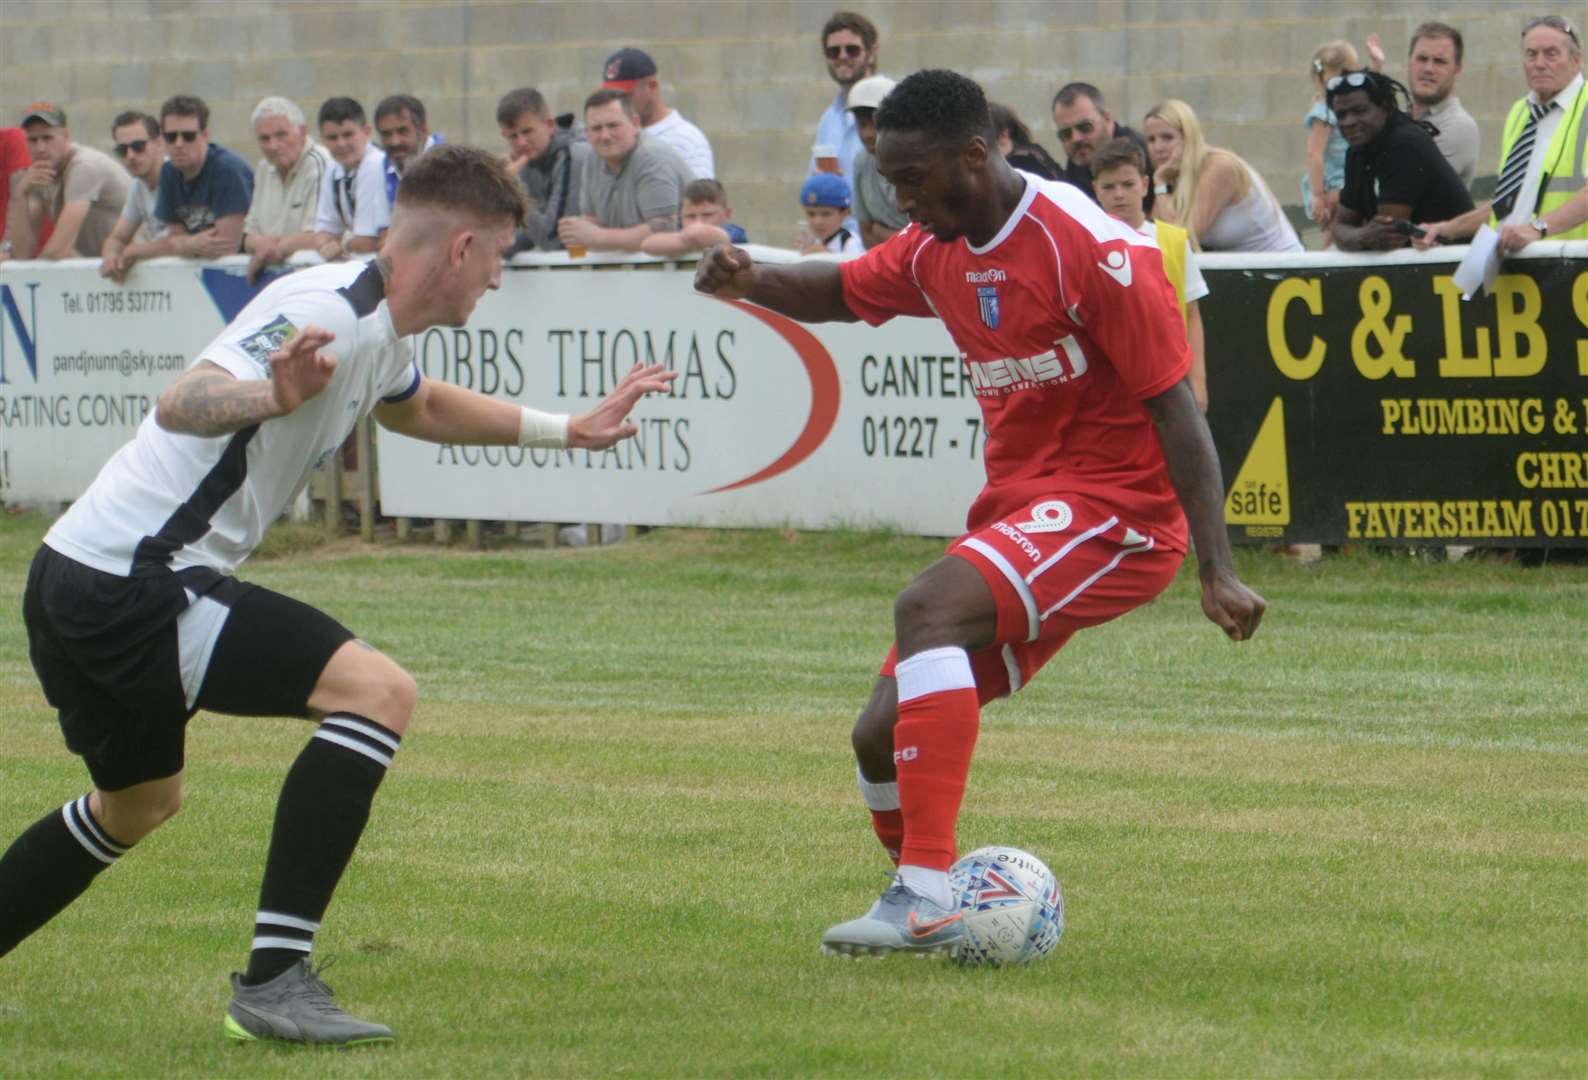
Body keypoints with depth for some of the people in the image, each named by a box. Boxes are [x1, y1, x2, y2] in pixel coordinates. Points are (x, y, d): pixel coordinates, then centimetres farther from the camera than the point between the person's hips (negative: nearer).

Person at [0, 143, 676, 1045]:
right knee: (378, 691, -17)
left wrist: (567, 429, 40)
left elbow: (416, 405, 38)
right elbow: (183, 403, -32)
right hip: (133, 587, -11)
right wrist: (273, 395, -52)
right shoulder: (331, 313, -18)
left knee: (141, 805, 30)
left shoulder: (382, 328, 13)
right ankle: (275, 979, -19)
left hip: (82, 581, 11)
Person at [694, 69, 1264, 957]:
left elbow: (1174, 407, -16)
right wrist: (748, 281, 1)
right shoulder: (939, 251, 8)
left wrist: (1217, 569, -21)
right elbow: (841, 291, 25)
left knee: (929, 608, -32)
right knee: (885, 735, 2)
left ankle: (927, 899, -38)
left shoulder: (1091, 250, -17)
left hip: (1115, 509, -9)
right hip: (1018, 508, 9)